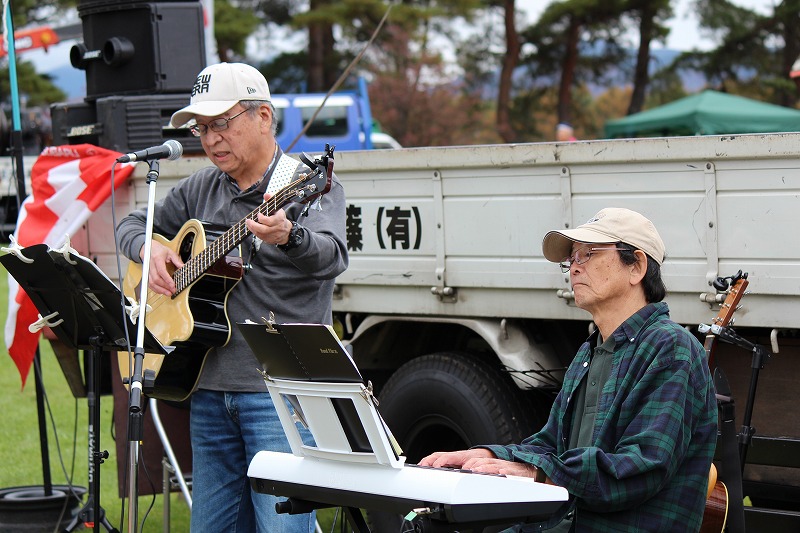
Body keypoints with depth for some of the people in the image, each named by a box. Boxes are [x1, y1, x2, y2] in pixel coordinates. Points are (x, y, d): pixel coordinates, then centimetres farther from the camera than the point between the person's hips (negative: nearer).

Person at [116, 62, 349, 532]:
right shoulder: (200, 190, 15)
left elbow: (331, 258, -24)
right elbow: (133, 224, 28)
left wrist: (288, 237, -46)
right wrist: (151, 250, 4)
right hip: (209, 388, 7)